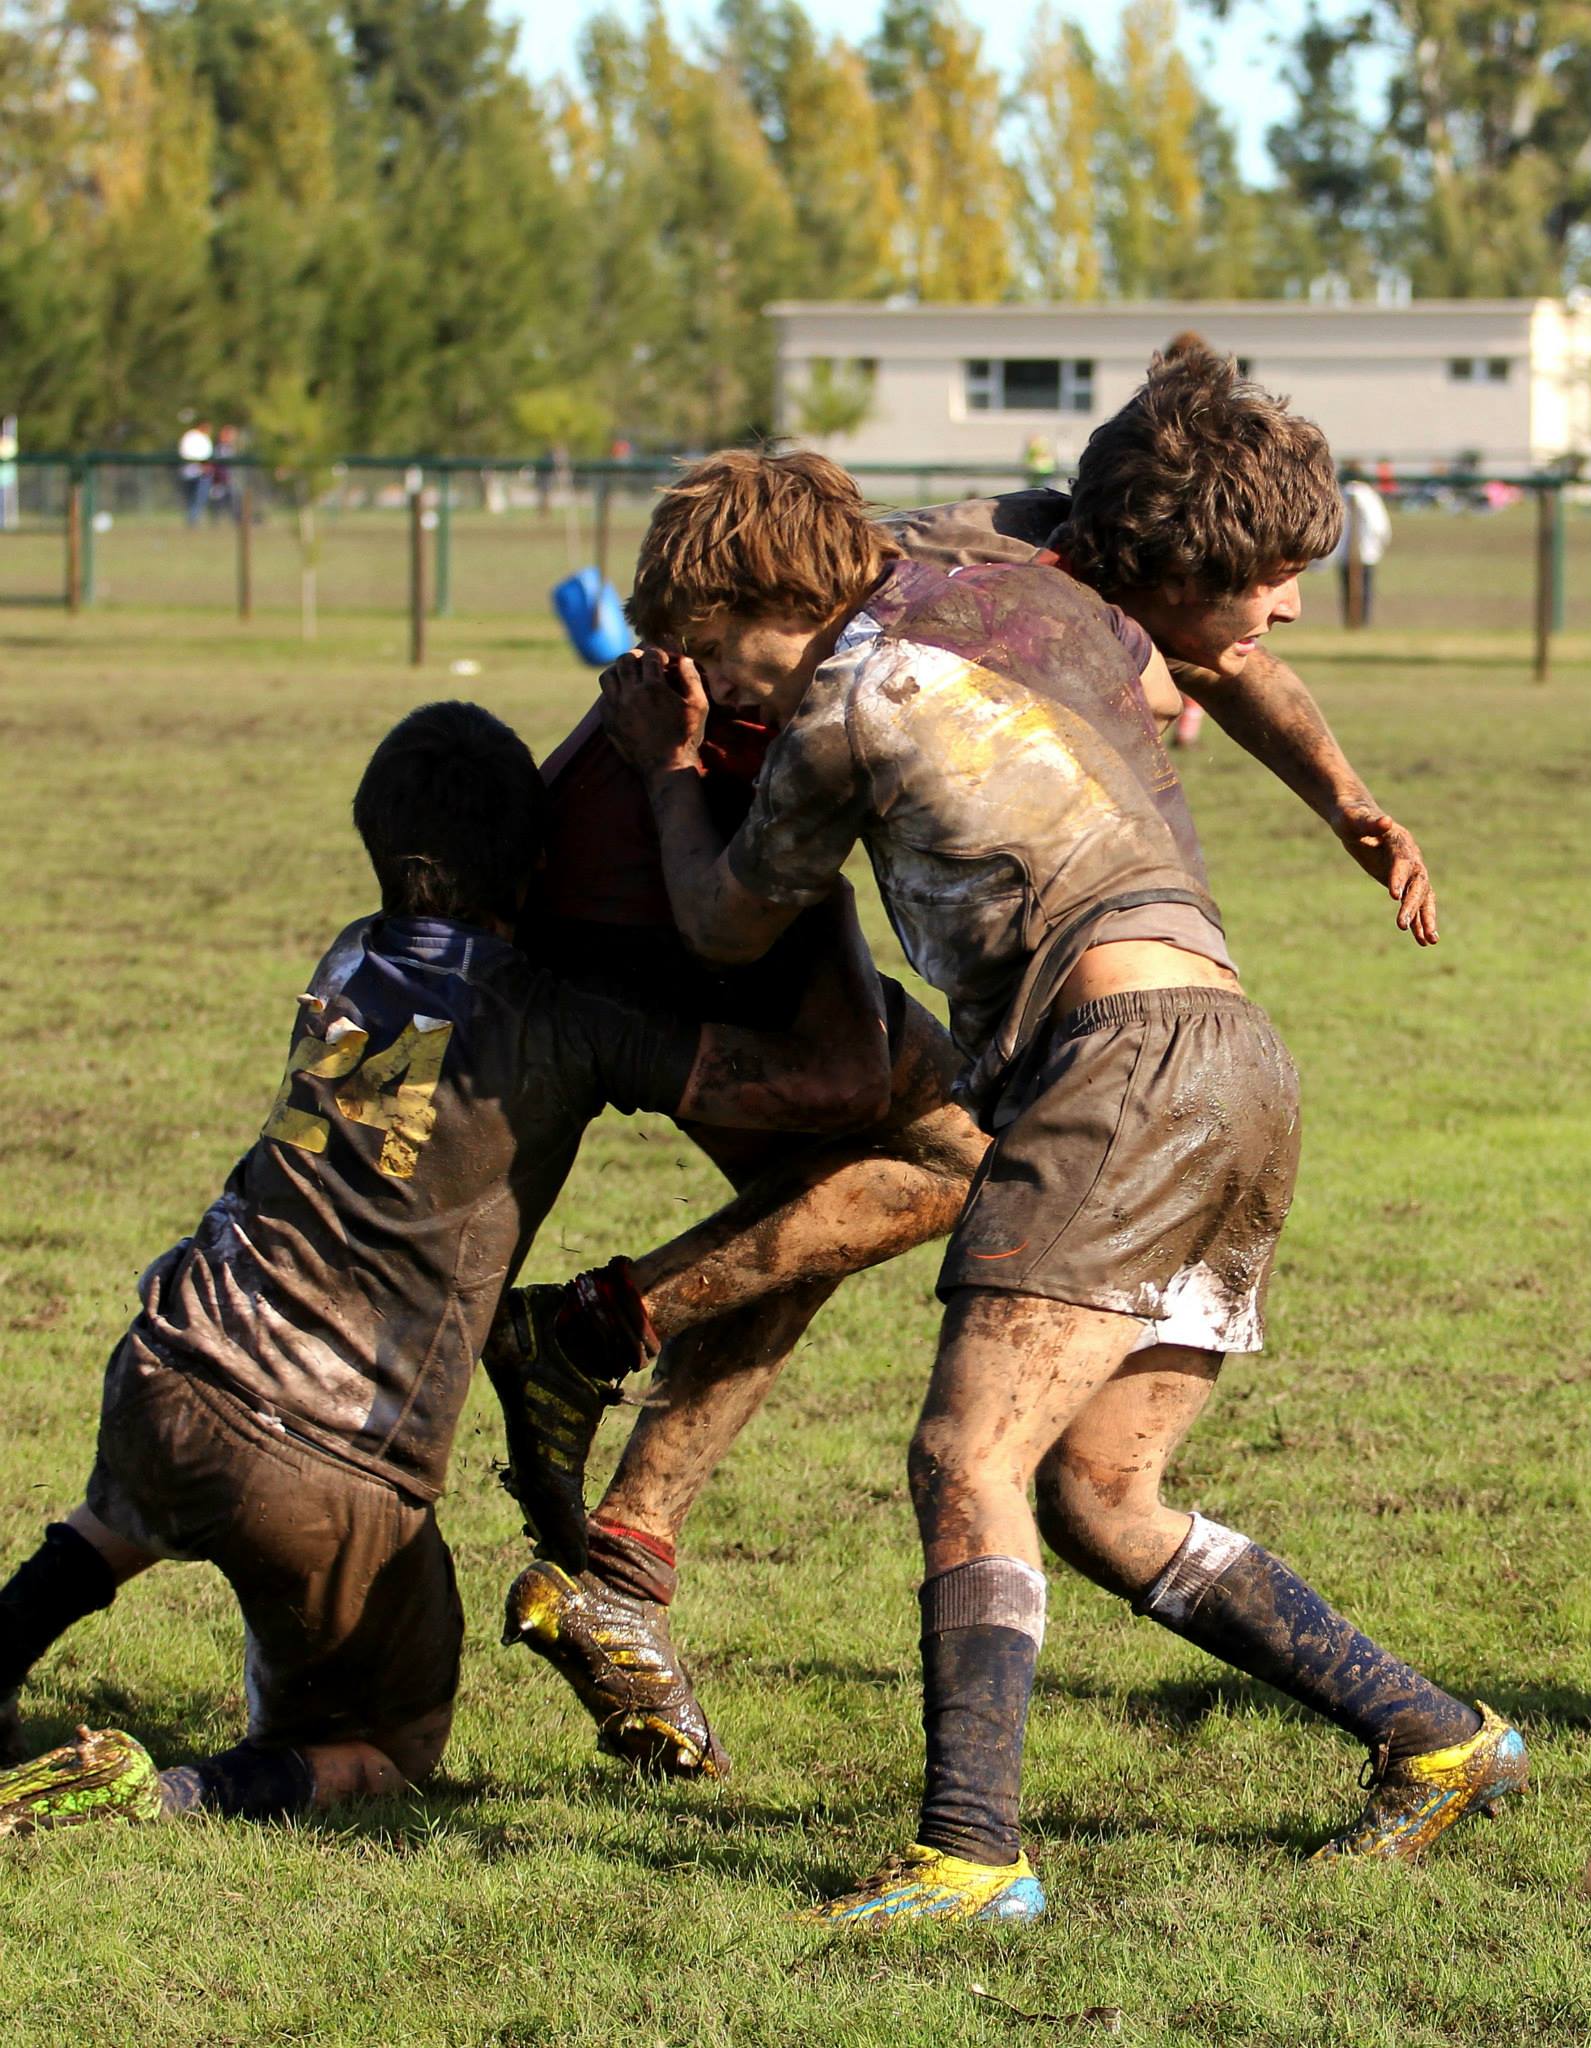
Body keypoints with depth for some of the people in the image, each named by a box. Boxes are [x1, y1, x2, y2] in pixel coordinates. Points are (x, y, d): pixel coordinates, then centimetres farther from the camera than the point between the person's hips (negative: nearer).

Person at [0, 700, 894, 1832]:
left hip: (164, 1386, 6)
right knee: (383, 1751, 17)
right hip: (334, 1483, -6)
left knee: (134, 1513, 43)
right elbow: (844, 1084, -11)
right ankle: (158, 1796, -8)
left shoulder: (345, 966, 10)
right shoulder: (565, 1029, -7)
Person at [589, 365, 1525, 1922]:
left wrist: (665, 766, 31)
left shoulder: (855, 699, 0)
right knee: (1098, 1498, 11)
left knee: (971, 1460, -14)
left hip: (1133, 1049, -9)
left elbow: (727, 924, 16)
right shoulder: (1059, 603, 22)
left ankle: (970, 1852, -23)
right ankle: (1434, 1739, 13)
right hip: (1238, 1070, 9)